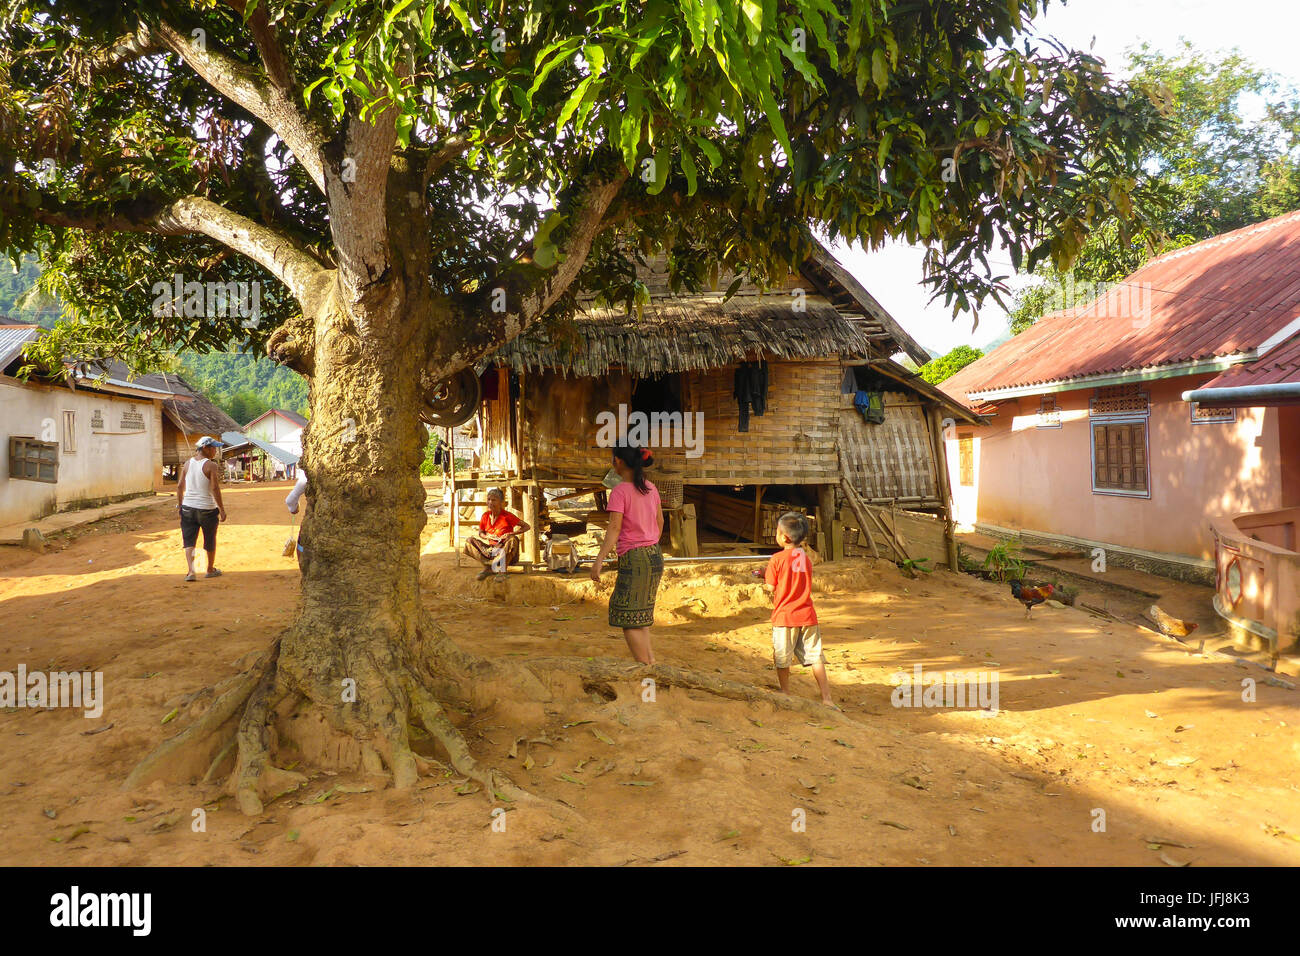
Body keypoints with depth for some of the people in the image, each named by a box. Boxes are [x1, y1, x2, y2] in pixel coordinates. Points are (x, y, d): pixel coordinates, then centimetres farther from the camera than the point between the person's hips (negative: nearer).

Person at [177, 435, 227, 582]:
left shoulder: (188, 464, 4)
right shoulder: (211, 465, -12)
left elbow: (180, 487, 8)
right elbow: (215, 489, -16)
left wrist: (179, 505, 19)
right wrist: (222, 509, -11)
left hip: (188, 508, 4)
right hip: (207, 509, -4)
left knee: (189, 541, 6)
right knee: (210, 541, 14)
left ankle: (191, 571, -10)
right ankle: (210, 570, 28)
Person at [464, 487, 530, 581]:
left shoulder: (507, 516, -11)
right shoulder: (486, 515, 2)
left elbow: (526, 526, -9)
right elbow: (480, 533, 15)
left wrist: (511, 533, -21)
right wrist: (487, 537, -9)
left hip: (505, 548, -5)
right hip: (490, 547, 5)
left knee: (513, 540, -35)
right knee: (471, 541, -10)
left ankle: (502, 570, -29)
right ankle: (487, 567, -19)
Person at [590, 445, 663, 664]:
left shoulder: (620, 491, -13)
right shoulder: (651, 488, 8)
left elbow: (614, 529, -19)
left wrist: (599, 560, -21)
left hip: (634, 558, -8)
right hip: (655, 556, 8)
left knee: (628, 619, 2)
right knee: (640, 614, 20)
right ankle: (651, 660, 19)